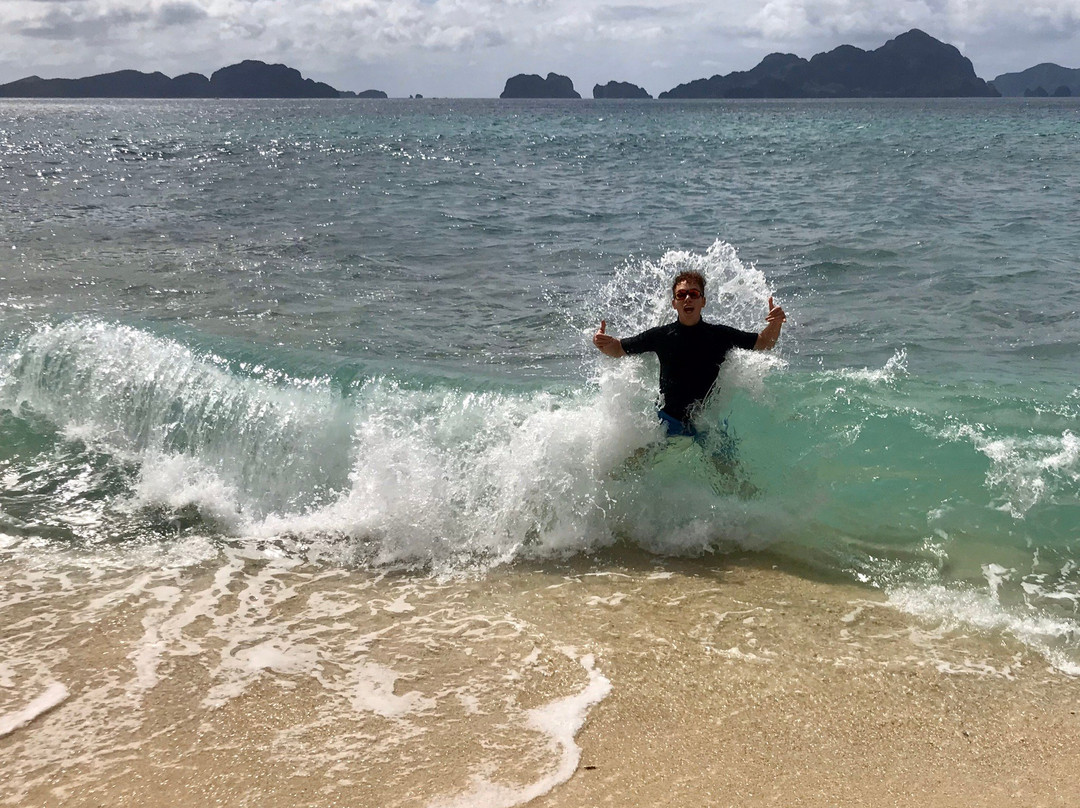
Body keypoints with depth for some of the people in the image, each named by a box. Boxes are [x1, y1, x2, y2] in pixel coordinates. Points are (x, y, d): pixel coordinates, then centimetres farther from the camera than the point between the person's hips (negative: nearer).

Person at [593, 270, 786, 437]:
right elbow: (618, 349, 6)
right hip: (669, 420, 0)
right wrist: (602, 343, -17)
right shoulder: (660, 336, -3)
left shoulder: (719, 335, -3)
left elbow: (764, 343, 4)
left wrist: (775, 324, -16)